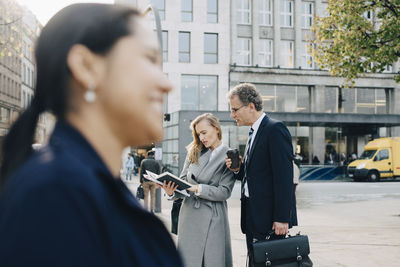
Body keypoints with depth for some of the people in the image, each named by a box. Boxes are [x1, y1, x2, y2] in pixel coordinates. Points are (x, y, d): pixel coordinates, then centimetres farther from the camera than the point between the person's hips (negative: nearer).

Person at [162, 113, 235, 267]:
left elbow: (224, 192, -10)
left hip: (212, 218, -3)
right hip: (188, 214, 4)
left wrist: (198, 188, -20)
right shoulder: (194, 152, 10)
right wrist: (171, 190, -12)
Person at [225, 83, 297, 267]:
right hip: (254, 218, 9)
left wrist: (282, 218, -22)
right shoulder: (254, 133, 17)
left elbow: (284, 176, -18)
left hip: (271, 219, -9)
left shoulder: (275, 129, -11)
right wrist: (238, 169, 2)